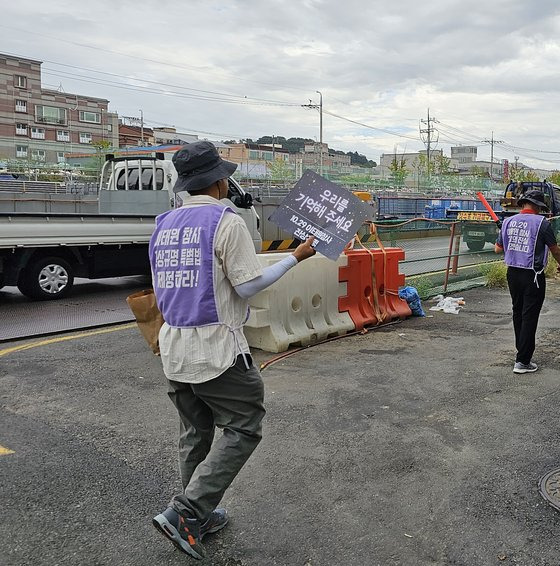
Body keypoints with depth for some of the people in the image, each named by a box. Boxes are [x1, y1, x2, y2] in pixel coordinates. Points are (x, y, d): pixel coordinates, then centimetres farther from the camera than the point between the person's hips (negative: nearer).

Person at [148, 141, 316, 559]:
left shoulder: (164, 224, 10)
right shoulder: (226, 222, -12)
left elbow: (163, 289, 15)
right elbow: (249, 285, -12)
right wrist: (296, 257, -3)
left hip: (174, 347, 8)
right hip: (217, 349, -8)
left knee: (195, 432, 18)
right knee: (243, 429, 4)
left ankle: (200, 516, 29)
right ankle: (184, 512, -1)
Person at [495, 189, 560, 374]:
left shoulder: (508, 221, 3)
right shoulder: (542, 223, -11)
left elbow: (498, 249, 12)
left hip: (512, 273, 6)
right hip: (533, 276, -5)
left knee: (518, 314, 20)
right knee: (529, 317, -1)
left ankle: (522, 350, 34)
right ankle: (522, 362, 1)